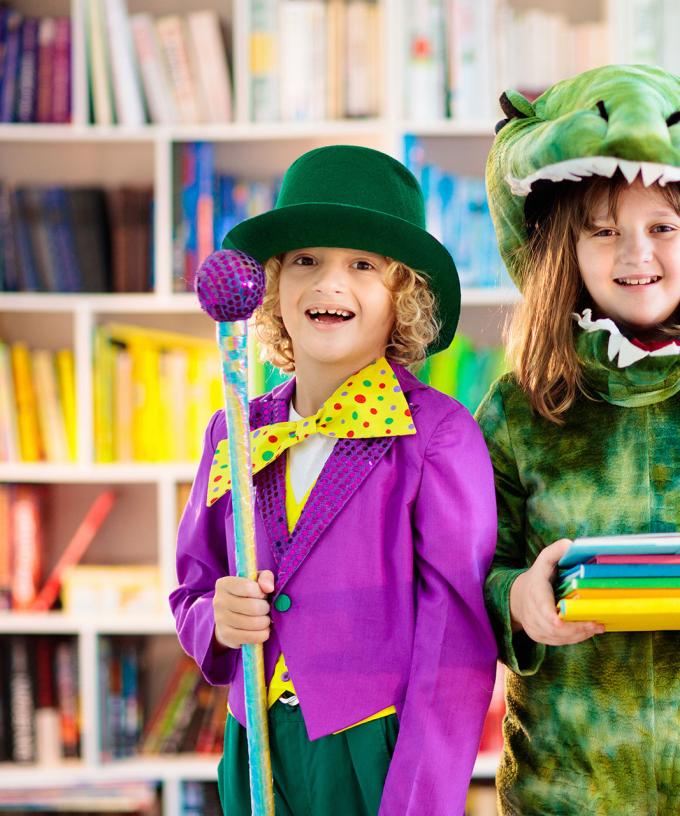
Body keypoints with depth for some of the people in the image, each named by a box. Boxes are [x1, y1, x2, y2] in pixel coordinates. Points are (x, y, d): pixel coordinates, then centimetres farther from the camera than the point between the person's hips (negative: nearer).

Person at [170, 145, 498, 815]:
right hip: (259, 756, 4)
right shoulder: (235, 432, 4)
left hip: (383, 756, -4)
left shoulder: (436, 434, -10)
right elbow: (191, 596, 13)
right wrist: (217, 621, -9)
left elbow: (456, 639, -14)